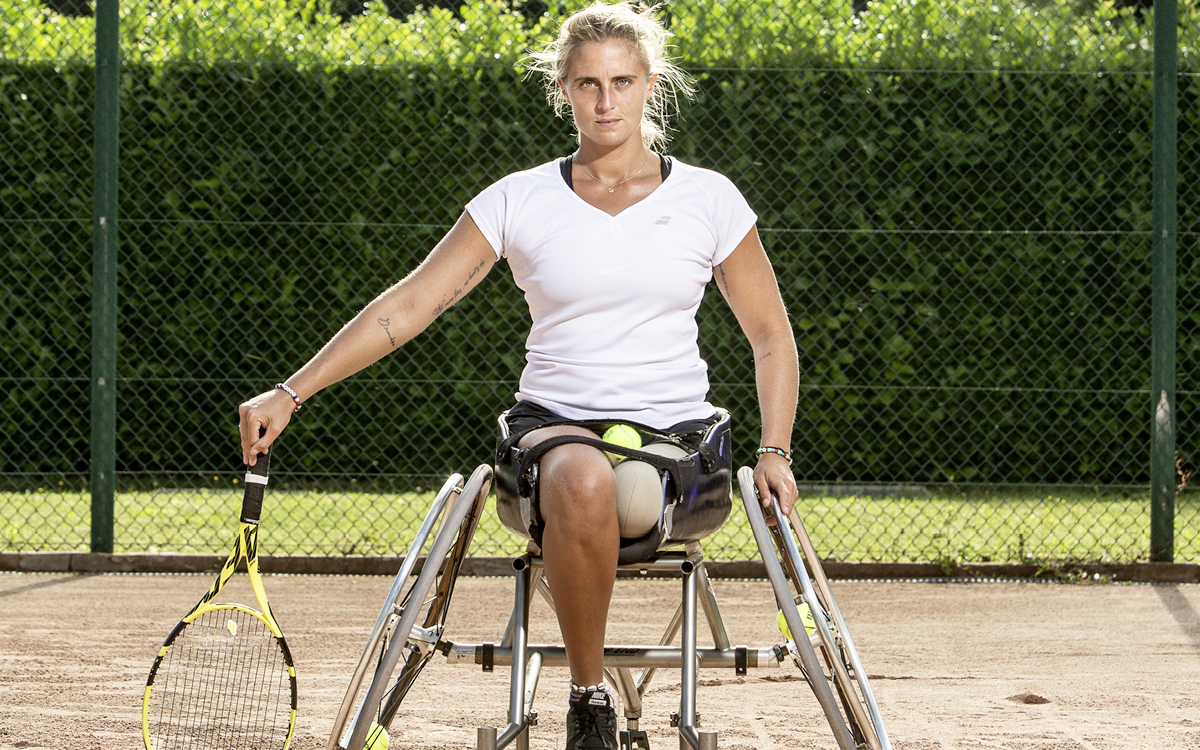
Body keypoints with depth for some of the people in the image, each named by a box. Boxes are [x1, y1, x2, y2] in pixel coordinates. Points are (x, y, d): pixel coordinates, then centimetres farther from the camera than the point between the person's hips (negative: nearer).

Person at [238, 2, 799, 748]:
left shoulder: (709, 199, 6)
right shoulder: (519, 202, 5)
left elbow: (771, 335, 14)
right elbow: (408, 305, 2)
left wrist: (775, 453, 0)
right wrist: (290, 393, -6)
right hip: (554, 426, 0)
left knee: (592, 490, -37)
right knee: (582, 483, -39)